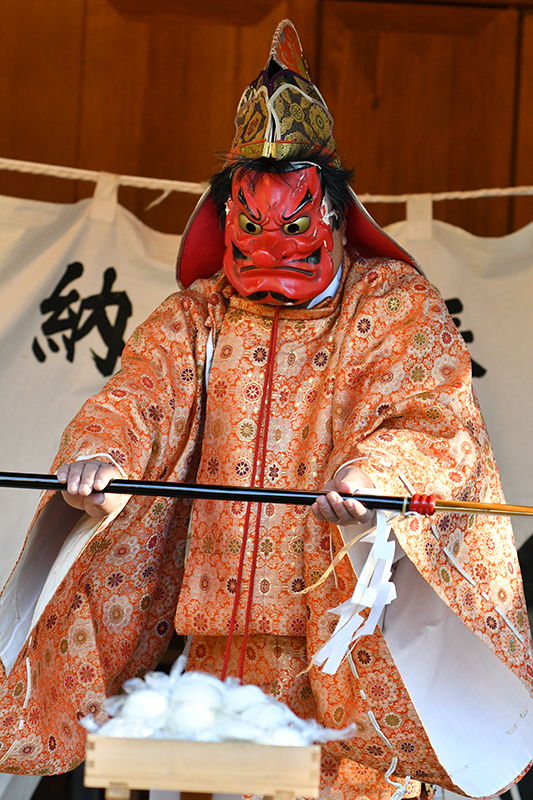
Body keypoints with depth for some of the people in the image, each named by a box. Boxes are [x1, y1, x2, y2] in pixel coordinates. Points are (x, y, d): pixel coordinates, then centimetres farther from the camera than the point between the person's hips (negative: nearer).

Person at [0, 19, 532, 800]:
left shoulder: (394, 303, 3)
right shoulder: (195, 316, 13)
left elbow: (436, 424, -9)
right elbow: (138, 398, -1)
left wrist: (376, 476, -31)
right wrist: (98, 454, -25)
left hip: (348, 622, -3)